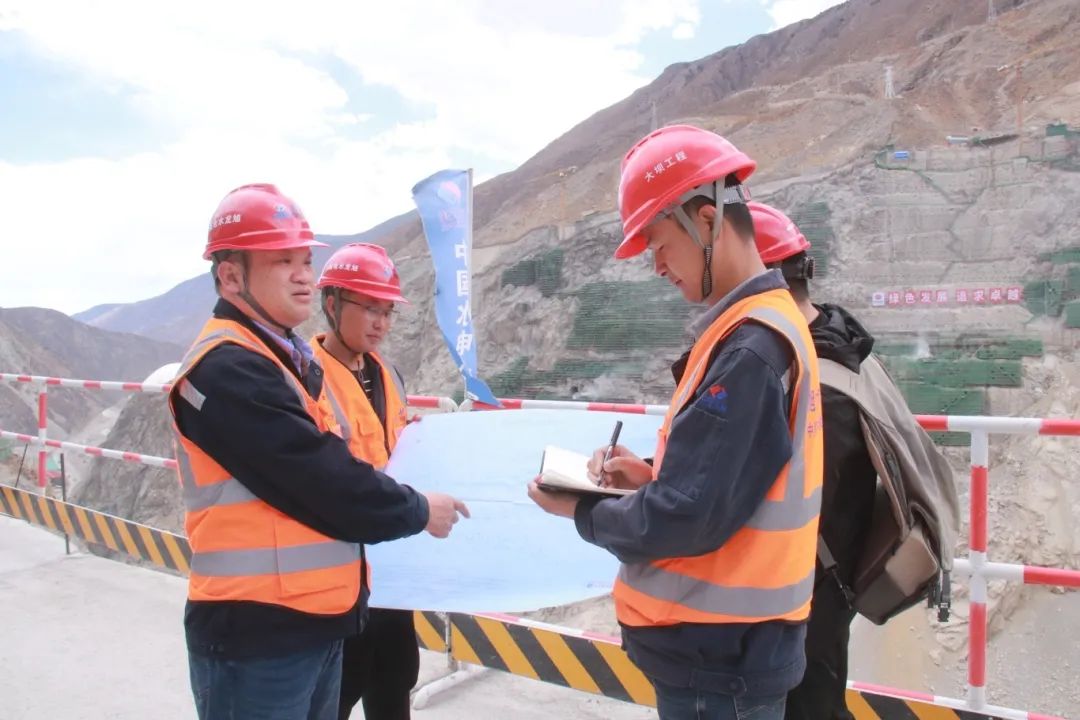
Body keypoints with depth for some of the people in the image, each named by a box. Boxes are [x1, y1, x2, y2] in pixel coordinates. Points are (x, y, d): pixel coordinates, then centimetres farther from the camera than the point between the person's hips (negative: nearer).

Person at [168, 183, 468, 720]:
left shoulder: (291, 358, 13)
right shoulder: (227, 369, -18)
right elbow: (320, 479, -22)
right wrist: (417, 512, -9)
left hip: (314, 618, 9)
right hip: (257, 632, -9)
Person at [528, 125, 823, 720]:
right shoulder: (765, 327, 7)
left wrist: (582, 511, -9)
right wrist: (653, 476, 2)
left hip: (716, 656, -9)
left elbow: (686, 521, -25)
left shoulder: (749, 349, -24)